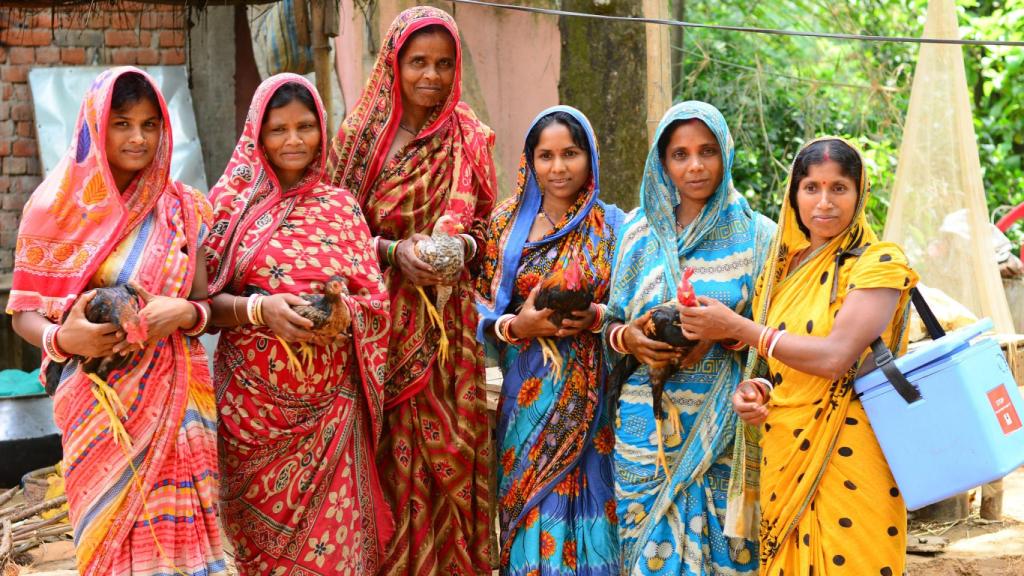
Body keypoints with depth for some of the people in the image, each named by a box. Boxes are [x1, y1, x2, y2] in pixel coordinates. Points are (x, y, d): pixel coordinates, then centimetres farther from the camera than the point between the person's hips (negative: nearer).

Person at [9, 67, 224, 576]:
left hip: (176, 400, 2)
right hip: (99, 401, -2)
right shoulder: (60, 208, -1)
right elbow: (23, 311, 2)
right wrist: (62, 338, -19)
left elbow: (206, 304, 8)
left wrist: (184, 313, -15)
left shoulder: (183, 209, 6)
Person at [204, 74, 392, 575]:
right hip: (252, 397, -1)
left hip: (327, 402, 1)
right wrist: (258, 309, -20)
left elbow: (374, 301, 5)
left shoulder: (340, 206, 6)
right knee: (261, 534, 7)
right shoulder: (232, 203, 1)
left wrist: (344, 312, -17)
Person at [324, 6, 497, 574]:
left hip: (447, 326, 1)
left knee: (447, 455, 1)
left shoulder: (470, 140, 6)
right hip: (379, 323, -1)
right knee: (388, 456, -1)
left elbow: (486, 228, 12)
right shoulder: (361, 134, 1)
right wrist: (392, 252, -15)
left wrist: (462, 246, -10)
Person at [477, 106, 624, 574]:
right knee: (531, 514, 5)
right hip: (528, 393, 1)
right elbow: (481, 305, 5)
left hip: (589, 394, -1)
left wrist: (596, 318, -16)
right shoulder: (506, 222, 6)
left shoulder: (611, 225, 1)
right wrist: (515, 326, -14)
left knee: (582, 503, 2)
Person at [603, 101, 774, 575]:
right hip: (650, 425, 2)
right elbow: (611, 324, 12)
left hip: (727, 428, -2)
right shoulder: (638, 231, 9)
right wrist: (627, 338, -10)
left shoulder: (756, 235, 2)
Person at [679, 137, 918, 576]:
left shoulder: (878, 264, -8)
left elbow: (836, 357, -20)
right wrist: (752, 388, -2)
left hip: (848, 461, -6)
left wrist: (738, 328, -16)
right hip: (782, 458, 6)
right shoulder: (787, 265, 11)